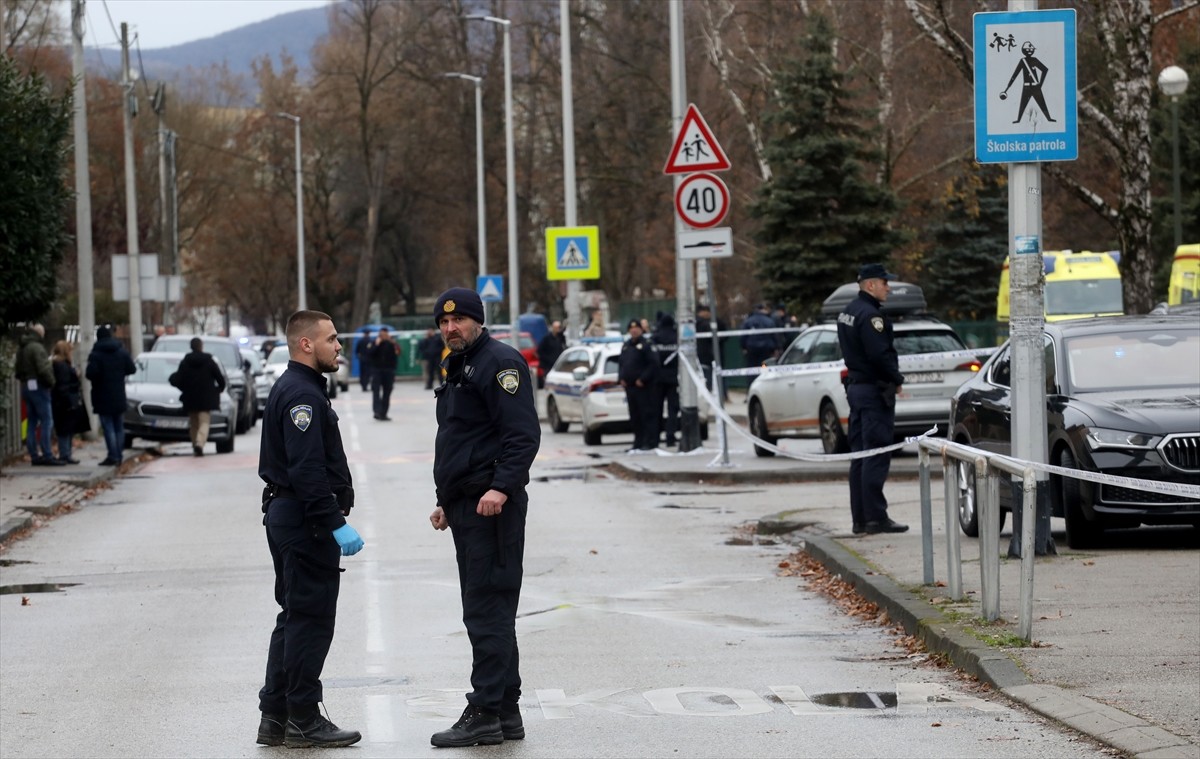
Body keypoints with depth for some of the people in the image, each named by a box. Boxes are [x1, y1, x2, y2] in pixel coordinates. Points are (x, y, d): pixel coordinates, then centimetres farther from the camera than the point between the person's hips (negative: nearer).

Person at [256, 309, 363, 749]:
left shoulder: (292, 389, 17)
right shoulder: (302, 395, -17)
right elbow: (307, 470, -24)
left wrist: (333, 517, 21)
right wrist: (336, 524, -25)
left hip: (285, 515, 11)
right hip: (306, 520, -11)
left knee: (294, 618, 15)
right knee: (310, 621, -5)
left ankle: (275, 717, 18)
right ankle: (302, 721, -1)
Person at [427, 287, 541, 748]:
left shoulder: (499, 363, -10)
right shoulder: (458, 368, 21)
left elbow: (523, 434, -20)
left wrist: (502, 487, -29)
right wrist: (447, 502, 26)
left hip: (491, 506, -11)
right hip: (465, 508, 11)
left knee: (487, 611, -10)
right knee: (488, 612, 12)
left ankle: (486, 712, -10)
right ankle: (506, 713, 17)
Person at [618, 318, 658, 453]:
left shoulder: (646, 344, -8)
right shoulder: (626, 346, 17)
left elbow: (653, 364, -14)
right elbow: (621, 363, 23)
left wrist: (643, 379, -17)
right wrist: (621, 378, 8)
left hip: (643, 386, -8)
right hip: (630, 386, 8)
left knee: (647, 415, -7)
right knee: (634, 417, 10)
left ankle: (651, 442, -6)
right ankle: (638, 443, 15)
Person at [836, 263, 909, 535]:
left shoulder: (847, 312, 15)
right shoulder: (870, 315, -17)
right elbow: (880, 355, -23)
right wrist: (897, 379, -9)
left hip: (856, 387, 10)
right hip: (874, 389, -10)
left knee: (860, 453, 11)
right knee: (876, 455, -9)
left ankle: (860, 518, 13)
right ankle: (875, 517, -10)